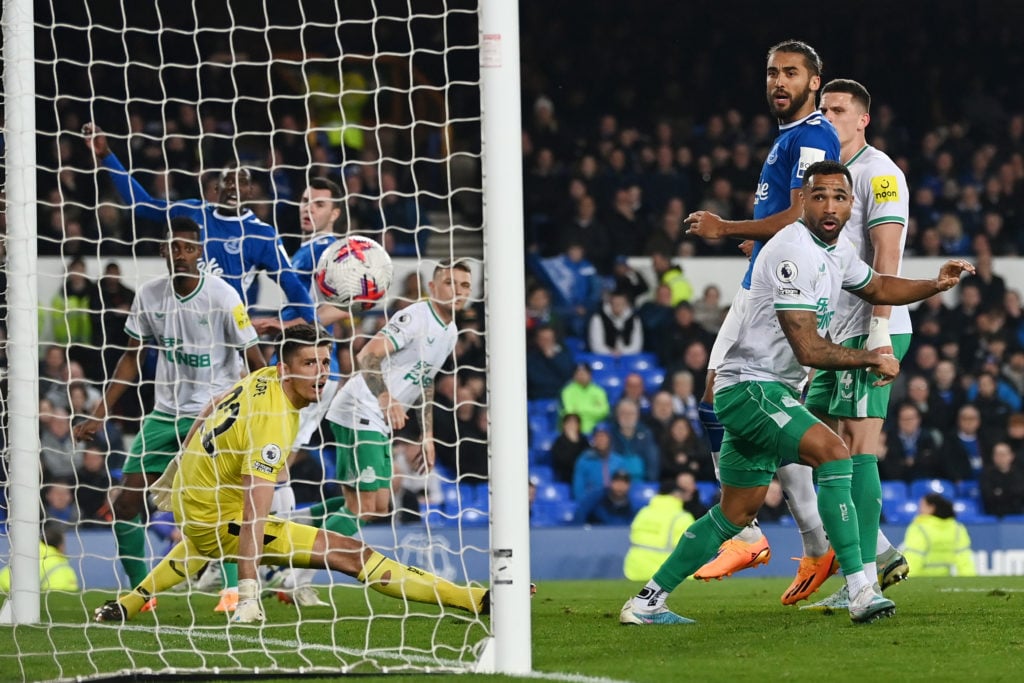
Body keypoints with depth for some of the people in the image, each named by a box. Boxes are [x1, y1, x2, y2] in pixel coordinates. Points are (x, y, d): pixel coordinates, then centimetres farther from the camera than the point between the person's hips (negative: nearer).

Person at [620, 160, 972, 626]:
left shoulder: (838, 250, 9)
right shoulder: (794, 252, -21)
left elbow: (877, 288, 31)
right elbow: (809, 350, -23)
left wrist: (936, 285, 14)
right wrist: (873, 358, -12)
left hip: (772, 393, 10)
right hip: (749, 386, -10)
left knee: (738, 512, 14)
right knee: (833, 452, -27)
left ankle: (647, 601, 22)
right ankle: (860, 592, -31)